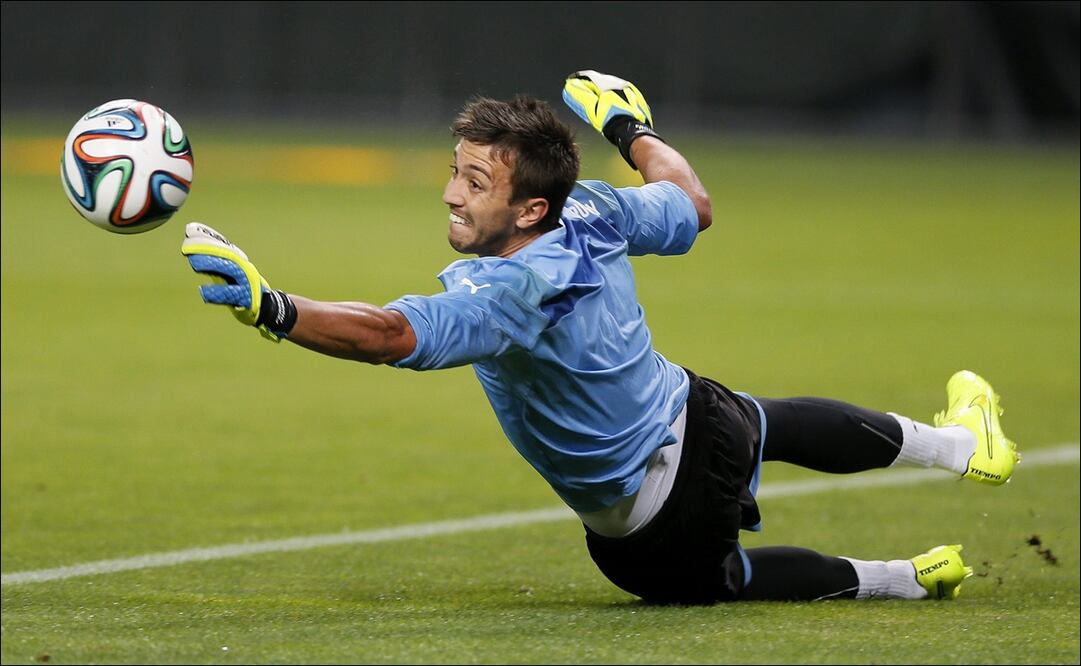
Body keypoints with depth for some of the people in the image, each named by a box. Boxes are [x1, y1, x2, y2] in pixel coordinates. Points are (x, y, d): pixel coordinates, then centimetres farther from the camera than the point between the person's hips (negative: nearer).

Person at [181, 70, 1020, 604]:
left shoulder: (504, 299, -37)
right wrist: (633, 130, 21)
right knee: (787, 421, 40)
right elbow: (693, 201, 6)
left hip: (652, 532, -6)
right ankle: (962, 444, 57)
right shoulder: (597, 215, -15)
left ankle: (908, 580, 36)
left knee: (714, 576, 29)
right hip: (696, 415, 6)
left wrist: (271, 308, -63)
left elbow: (389, 335, -52)